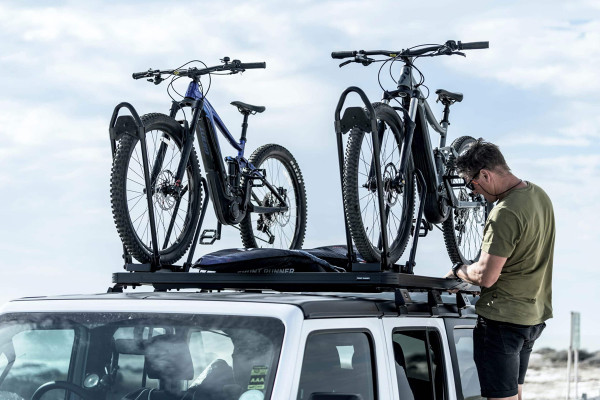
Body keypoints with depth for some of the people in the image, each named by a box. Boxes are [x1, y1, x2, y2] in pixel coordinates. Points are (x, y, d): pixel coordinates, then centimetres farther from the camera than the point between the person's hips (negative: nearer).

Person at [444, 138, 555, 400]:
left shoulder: (505, 213, -24)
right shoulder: (538, 195, 7)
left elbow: (485, 276, -24)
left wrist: (457, 270, -5)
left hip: (502, 318, -10)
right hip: (535, 314, 10)